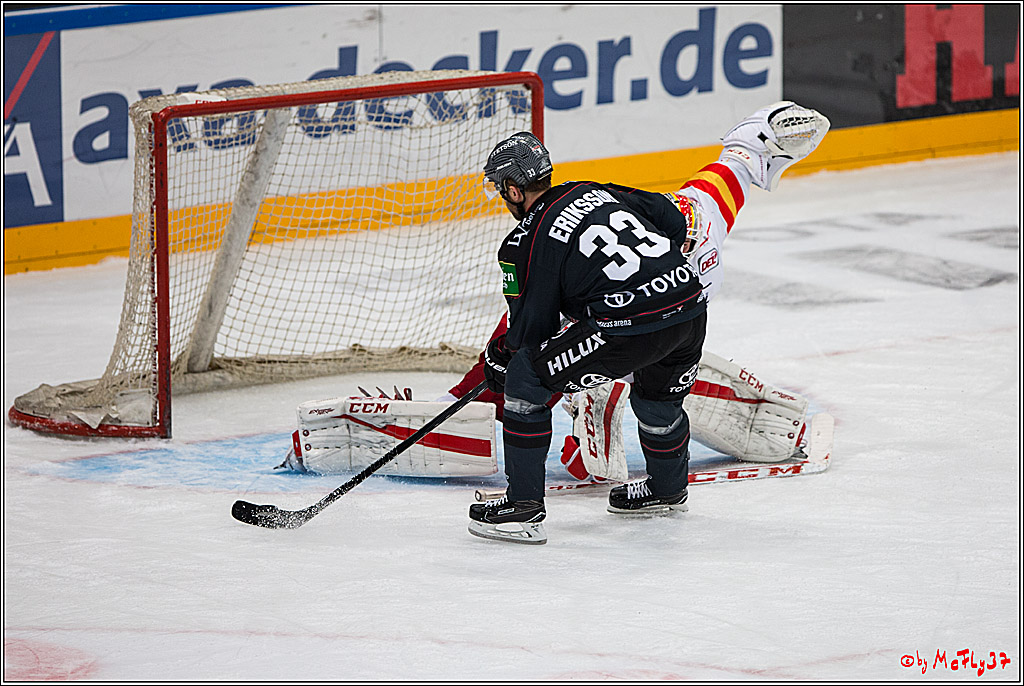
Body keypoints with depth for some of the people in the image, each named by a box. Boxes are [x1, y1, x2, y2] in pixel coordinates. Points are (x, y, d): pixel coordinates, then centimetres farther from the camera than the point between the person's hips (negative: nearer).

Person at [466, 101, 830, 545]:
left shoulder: (525, 244, 2)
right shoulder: (596, 192, 20)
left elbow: (533, 327, 4)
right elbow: (674, 220, 22)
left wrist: (500, 360, 22)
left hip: (629, 330, -7)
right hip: (690, 306, 7)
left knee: (525, 377, 4)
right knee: (658, 395, 34)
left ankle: (523, 506, 1)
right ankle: (667, 489, 56)